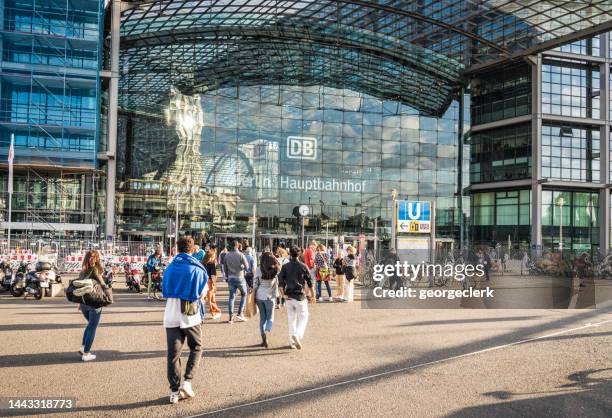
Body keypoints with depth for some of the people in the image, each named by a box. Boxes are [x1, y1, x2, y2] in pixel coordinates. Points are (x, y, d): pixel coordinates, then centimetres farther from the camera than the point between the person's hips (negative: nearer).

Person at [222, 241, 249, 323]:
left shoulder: (227, 255, 3)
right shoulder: (241, 255, -12)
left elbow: (225, 268, 9)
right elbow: (247, 266, -12)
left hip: (230, 278, 4)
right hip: (240, 278, -4)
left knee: (232, 297, 8)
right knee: (244, 294, 15)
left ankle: (231, 317, 5)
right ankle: (240, 313, 6)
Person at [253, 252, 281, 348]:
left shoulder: (258, 270, -4)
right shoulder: (276, 270, -6)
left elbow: (255, 285, -1)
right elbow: (278, 284, -2)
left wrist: (253, 297, 6)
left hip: (259, 296, 2)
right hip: (270, 297, -2)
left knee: (262, 318, 14)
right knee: (270, 318, 7)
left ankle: (263, 339, 13)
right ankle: (266, 333, -20)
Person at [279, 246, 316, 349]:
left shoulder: (285, 267, 3)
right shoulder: (303, 266, -4)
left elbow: (280, 282, -6)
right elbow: (310, 282, -1)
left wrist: (283, 295, -8)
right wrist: (313, 296, 8)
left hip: (289, 296, 3)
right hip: (300, 296, -3)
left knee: (291, 319, 13)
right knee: (303, 318, 5)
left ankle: (292, 342, 16)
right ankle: (297, 335, -19)